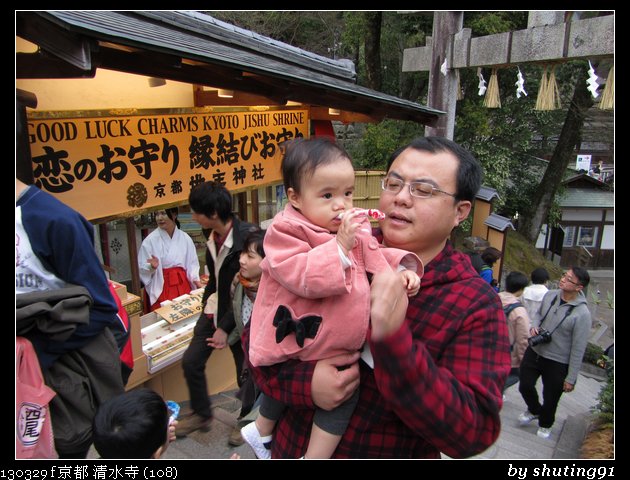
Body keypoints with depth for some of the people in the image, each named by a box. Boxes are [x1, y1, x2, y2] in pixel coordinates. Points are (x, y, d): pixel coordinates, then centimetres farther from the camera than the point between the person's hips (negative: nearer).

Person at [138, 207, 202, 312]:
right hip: (161, 290, -2)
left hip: (183, 287, 3)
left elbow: (192, 262, 9)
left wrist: (195, 279, -4)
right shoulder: (150, 240, -5)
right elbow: (142, 268, -2)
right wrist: (152, 267, -21)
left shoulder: (185, 238, 2)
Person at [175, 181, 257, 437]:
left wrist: (225, 326, -18)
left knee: (245, 371, 8)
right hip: (214, 309, 7)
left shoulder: (248, 237, -26)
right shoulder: (212, 235, -4)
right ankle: (201, 413, 33)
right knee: (191, 361, 9)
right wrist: (207, 301, 4)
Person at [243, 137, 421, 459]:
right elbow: (303, 278, -32)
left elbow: (375, 256, 14)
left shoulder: (355, 227, 3)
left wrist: (402, 267, -5)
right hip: (301, 336, -7)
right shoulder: (287, 230, -20)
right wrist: (340, 246, -33)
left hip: (340, 338, 7)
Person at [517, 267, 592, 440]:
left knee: (550, 399, 15)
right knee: (525, 386, 15)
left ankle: (545, 425, 46)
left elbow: (578, 349, -17)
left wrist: (571, 378, -12)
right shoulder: (550, 295, -7)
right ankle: (534, 410, 48)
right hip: (534, 352, 4)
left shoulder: (582, 313, -23)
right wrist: (534, 326, -8)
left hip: (557, 363, -4)